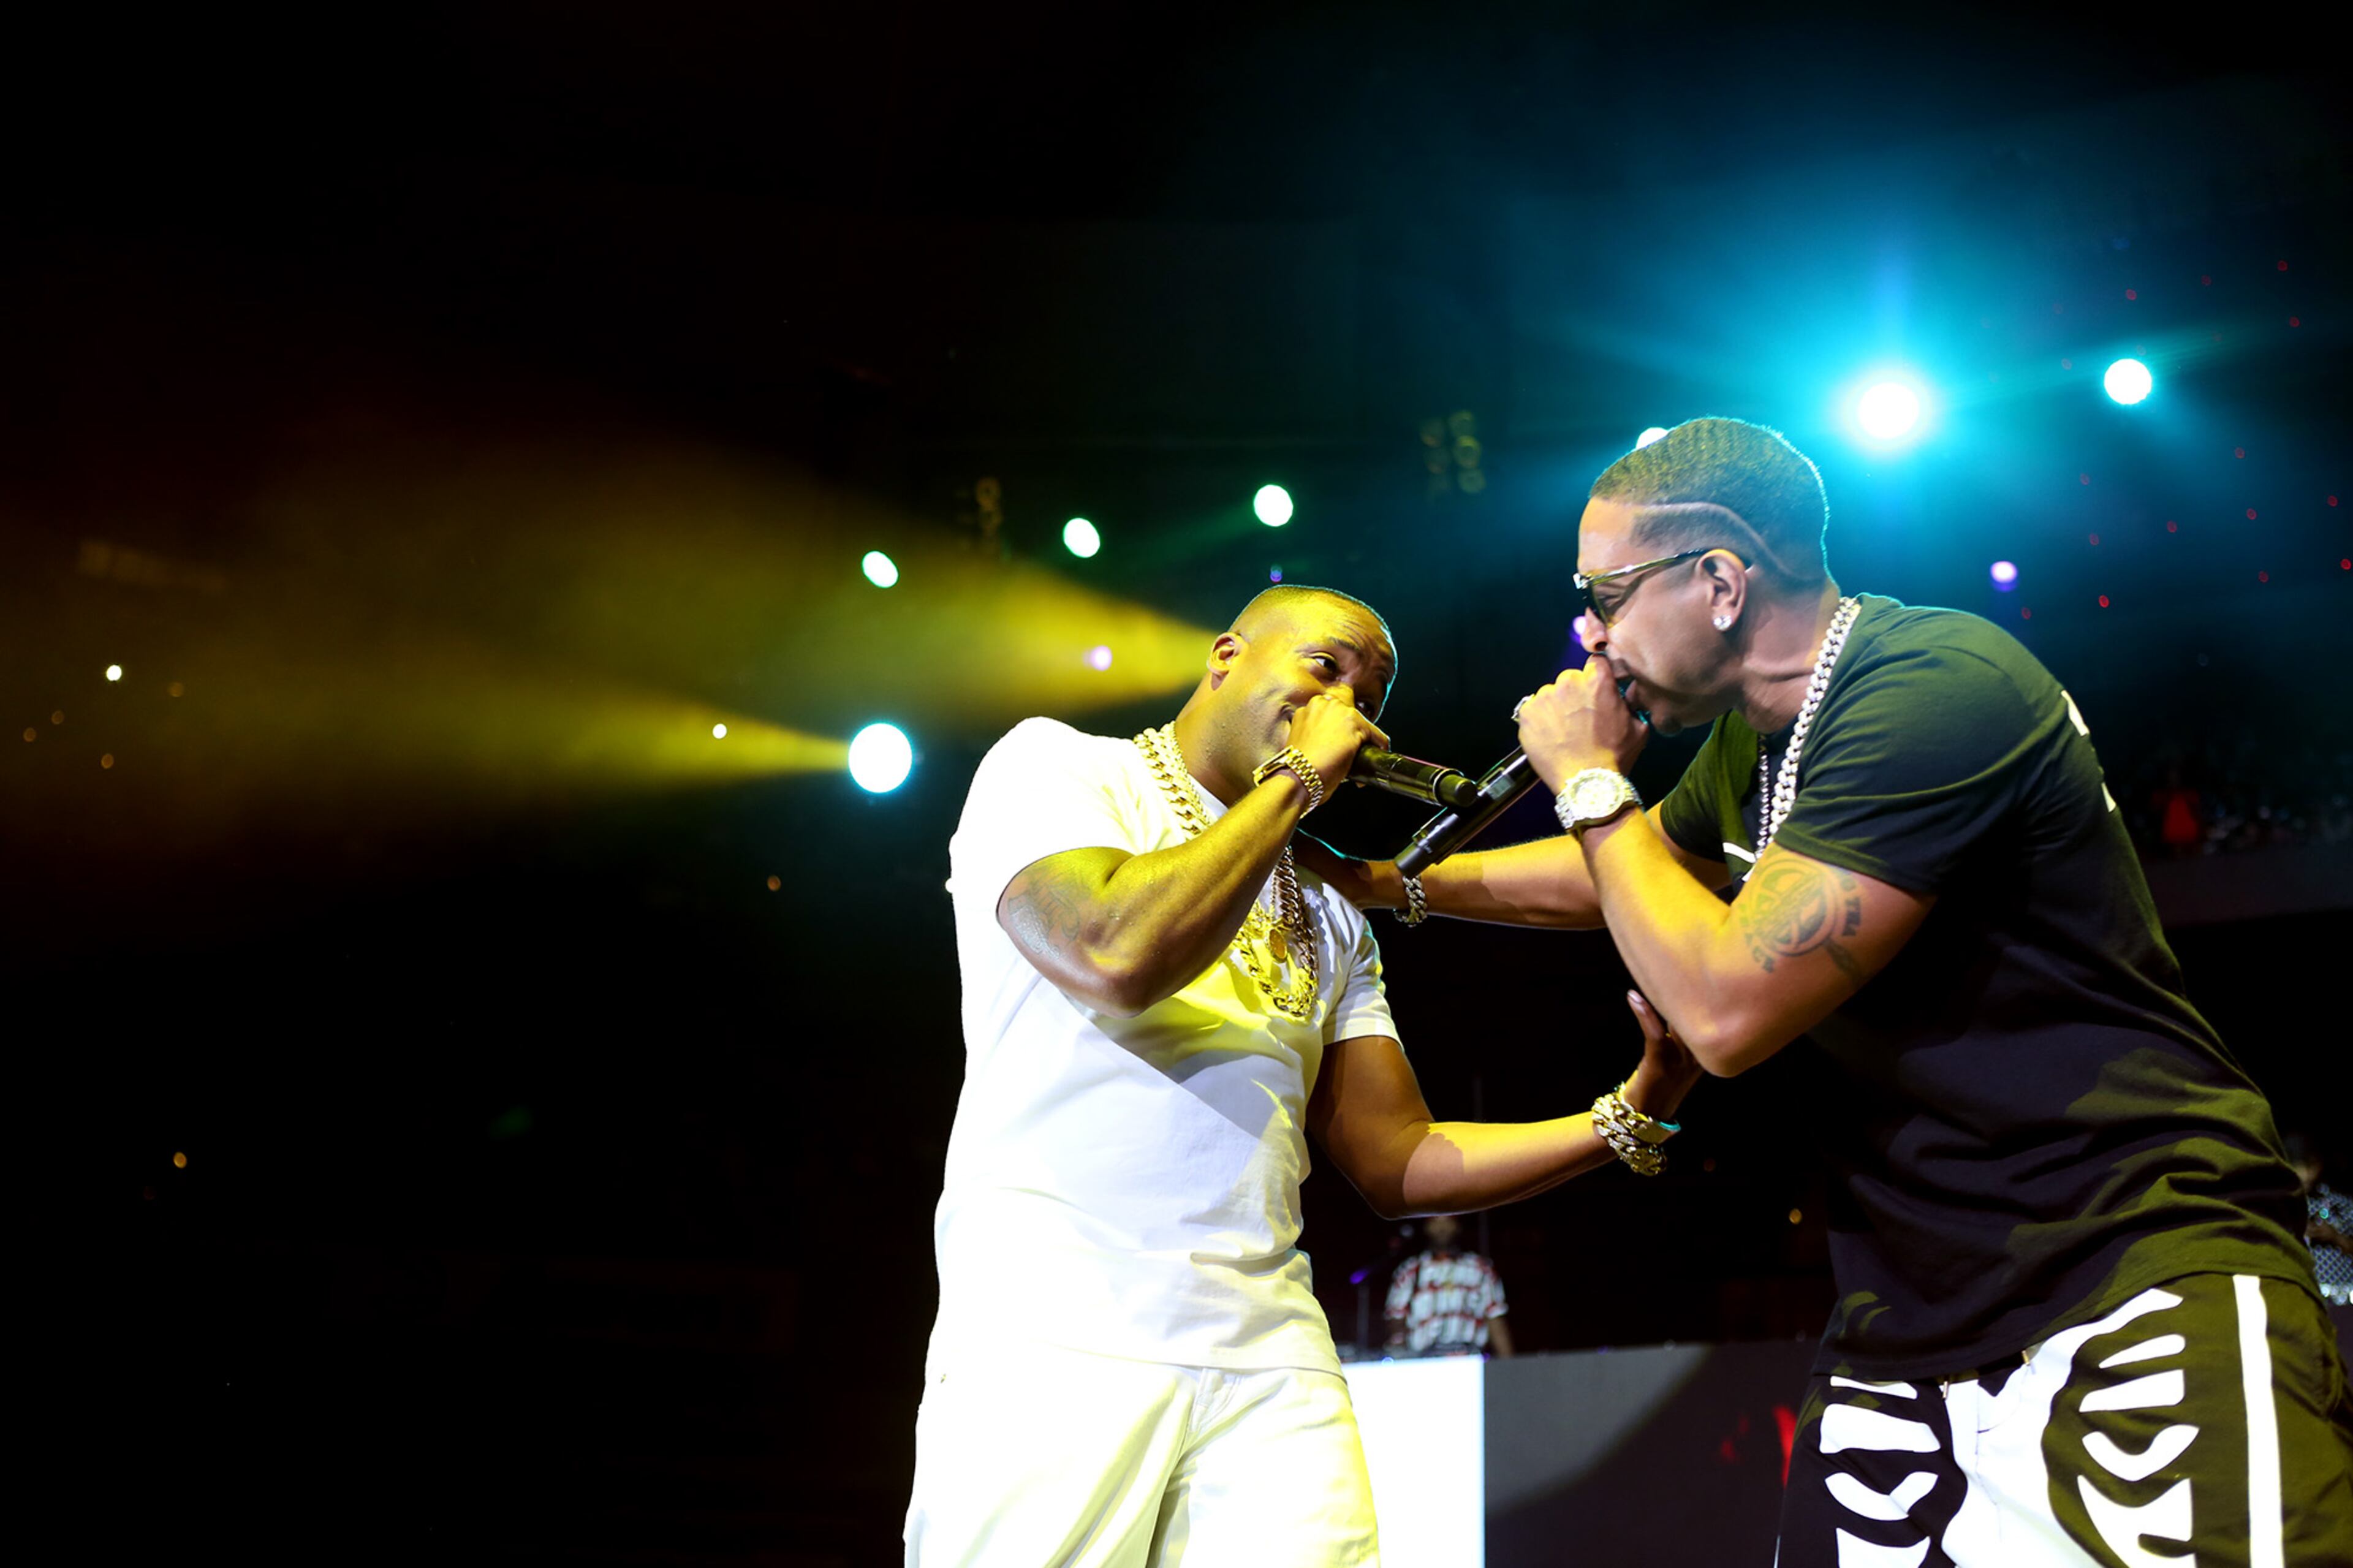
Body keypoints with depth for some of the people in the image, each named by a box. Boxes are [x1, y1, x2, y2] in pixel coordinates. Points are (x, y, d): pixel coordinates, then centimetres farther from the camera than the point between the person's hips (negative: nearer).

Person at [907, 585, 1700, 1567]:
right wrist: (1297, 778, -5)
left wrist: (1632, 1115, 5)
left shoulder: (1327, 915, 22)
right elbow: (1120, 957, -17)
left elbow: (1397, 1163, 17)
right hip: (1057, 1339, -5)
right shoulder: (1052, 766, 3)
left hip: (1271, 1361, 6)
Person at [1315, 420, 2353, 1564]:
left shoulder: (1940, 687, -19)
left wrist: (1589, 782, -9)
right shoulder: (1754, 744, 11)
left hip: (2142, 1270, -8)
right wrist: (1397, 883, 33)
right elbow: (1611, 877, 33)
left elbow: (1728, 1007, -21)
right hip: (1914, 1314, 9)